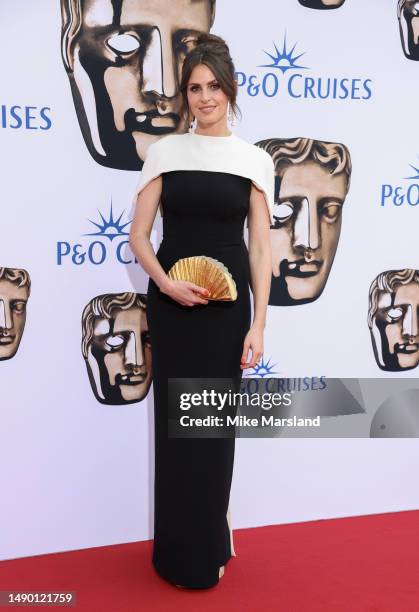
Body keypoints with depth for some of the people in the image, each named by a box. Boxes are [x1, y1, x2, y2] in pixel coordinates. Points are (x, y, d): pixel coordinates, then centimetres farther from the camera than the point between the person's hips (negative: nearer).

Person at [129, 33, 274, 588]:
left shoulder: (254, 160, 3)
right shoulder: (164, 152, 5)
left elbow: (260, 247, 0)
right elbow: (138, 236, 3)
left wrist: (258, 324, -6)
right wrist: (165, 283, -15)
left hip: (226, 305, 0)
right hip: (171, 303, 1)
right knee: (174, 424, 7)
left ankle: (209, 548, 28)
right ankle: (178, 550, 27)